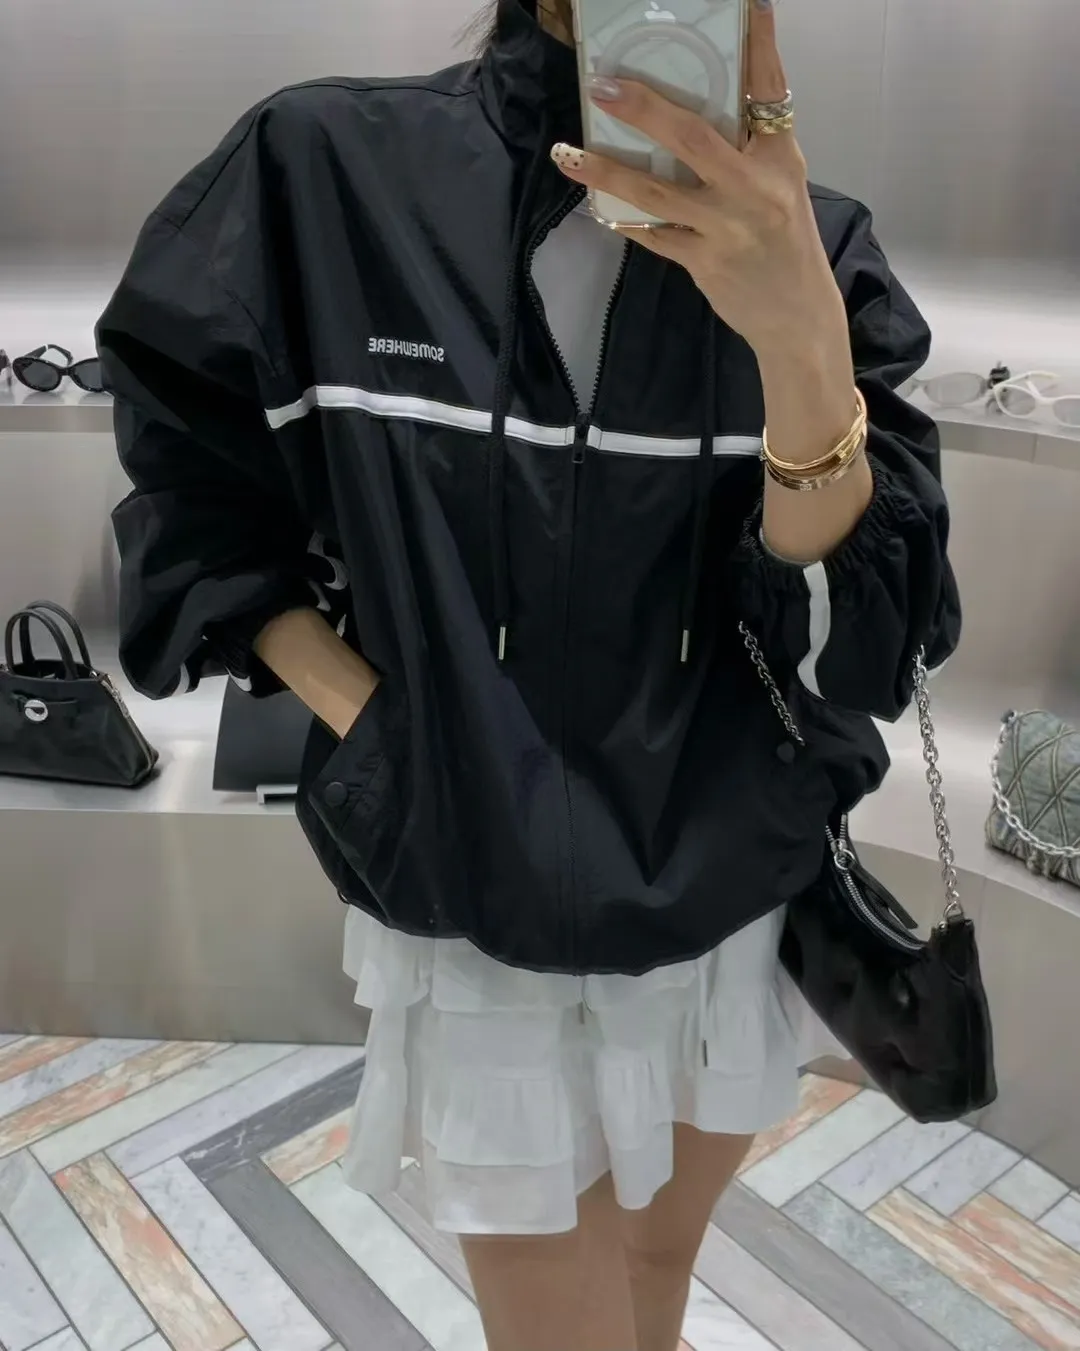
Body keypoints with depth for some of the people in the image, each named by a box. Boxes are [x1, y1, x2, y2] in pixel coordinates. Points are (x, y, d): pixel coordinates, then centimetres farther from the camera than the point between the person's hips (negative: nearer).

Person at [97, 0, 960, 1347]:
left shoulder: (805, 248, -8)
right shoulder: (323, 166, -12)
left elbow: (855, 645, -15)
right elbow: (195, 489, 0)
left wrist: (803, 342, -32)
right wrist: (369, 718, -12)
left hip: (738, 898, 3)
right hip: (482, 915, -2)